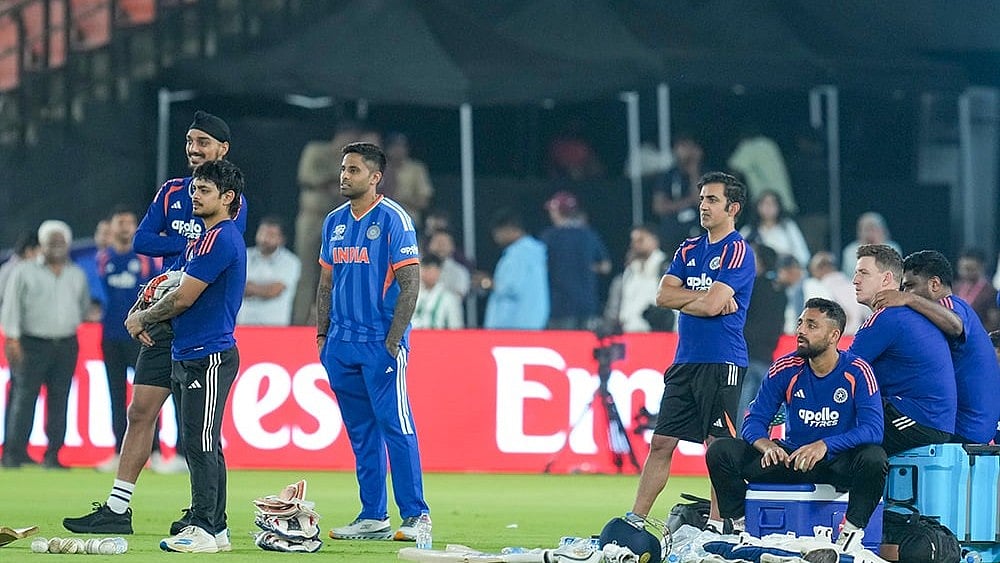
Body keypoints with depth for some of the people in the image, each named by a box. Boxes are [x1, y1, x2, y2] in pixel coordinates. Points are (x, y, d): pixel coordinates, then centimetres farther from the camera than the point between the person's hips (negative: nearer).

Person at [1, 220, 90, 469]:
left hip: (66, 345, 4)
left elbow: (84, 306, 25)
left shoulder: (77, 275, 14)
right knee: (25, 397, -8)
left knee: (59, 402, 1)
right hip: (33, 344, -4)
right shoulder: (25, 272, 3)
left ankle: (53, 455, 4)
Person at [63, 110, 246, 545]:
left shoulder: (233, 202, -2)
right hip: (165, 321, 5)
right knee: (140, 411, 1)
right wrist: (189, 244, -9)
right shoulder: (171, 192, 14)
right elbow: (142, 240, 3)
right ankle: (118, 508, 3)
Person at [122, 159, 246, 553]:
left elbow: (183, 299, -16)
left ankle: (202, 528, -12)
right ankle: (215, 526, 16)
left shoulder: (220, 239, -14)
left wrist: (142, 319, -1)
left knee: (200, 444, -11)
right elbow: (180, 292, 24)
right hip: (189, 354, 10)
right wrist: (143, 315, 5)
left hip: (209, 356, -10)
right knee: (202, 446, 12)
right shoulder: (205, 238, 19)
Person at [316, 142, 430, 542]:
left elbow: (410, 285, -10)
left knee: (395, 426, -9)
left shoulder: (393, 219, -7)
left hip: (381, 342, -7)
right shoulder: (335, 221, 13)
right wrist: (322, 335, 11)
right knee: (361, 432, 9)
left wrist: (392, 343, -15)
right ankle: (372, 517, 13)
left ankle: (415, 515, -8)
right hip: (342, 344, 7)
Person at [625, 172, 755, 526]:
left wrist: (684, 297, 1)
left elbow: (712, 305, -17)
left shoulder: (738, 252, -7)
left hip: (722, 364, -7)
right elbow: (663, 296, 5)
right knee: (661, 444, 8)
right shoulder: (689, 250, 16)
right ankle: (634, 521, 12)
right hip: (685, 361, 7)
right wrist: (707, 297, -7)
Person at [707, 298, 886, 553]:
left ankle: (852, 532, -18)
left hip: (839, 461, -3)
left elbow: (872, 429, -21)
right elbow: (754, 421, -2)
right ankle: (738, 524, -3)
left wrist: (824, 445, -36)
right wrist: (767, 446, -27)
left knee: (874, 458, -37)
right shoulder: (785, 369, -4)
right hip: (791, 458, 3)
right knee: (720, 451, -16)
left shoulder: (857, 372, -12)